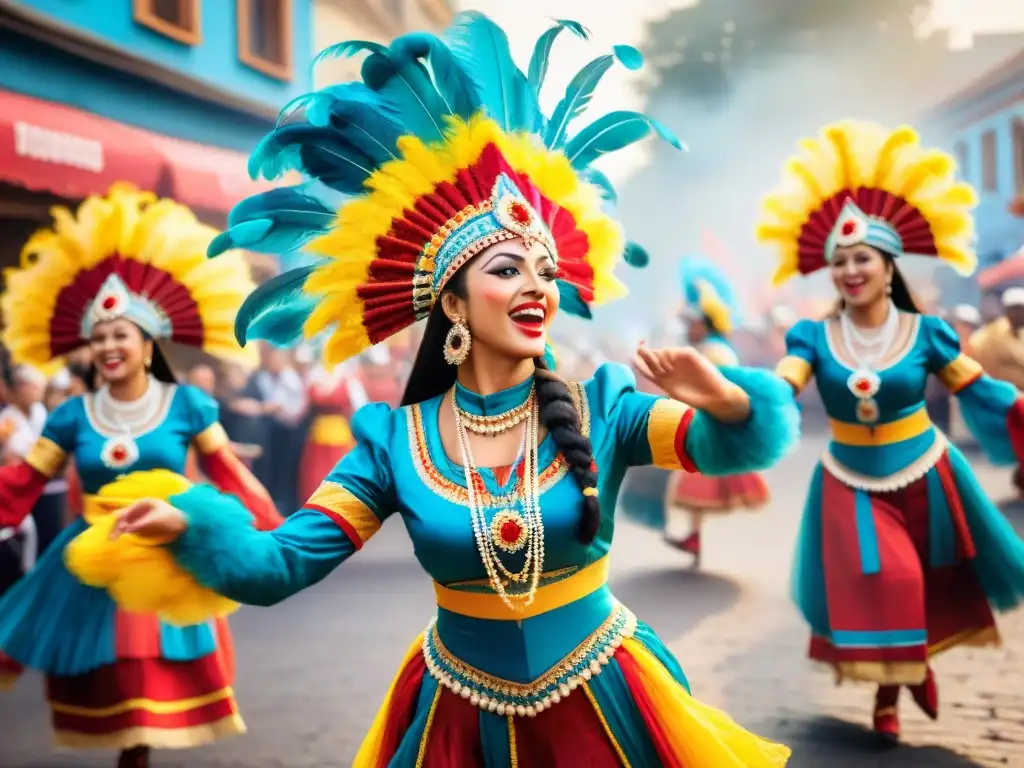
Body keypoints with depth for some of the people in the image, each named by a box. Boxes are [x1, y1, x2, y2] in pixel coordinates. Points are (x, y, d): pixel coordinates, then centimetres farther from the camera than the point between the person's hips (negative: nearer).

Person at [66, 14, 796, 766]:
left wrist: (726, 400, -42)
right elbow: (281, 563, -11)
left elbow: (735, 445, -18)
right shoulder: (394, 440, -9)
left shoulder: (599, 408, -9)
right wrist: (191, 526, -31)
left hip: (598, 699, 0)